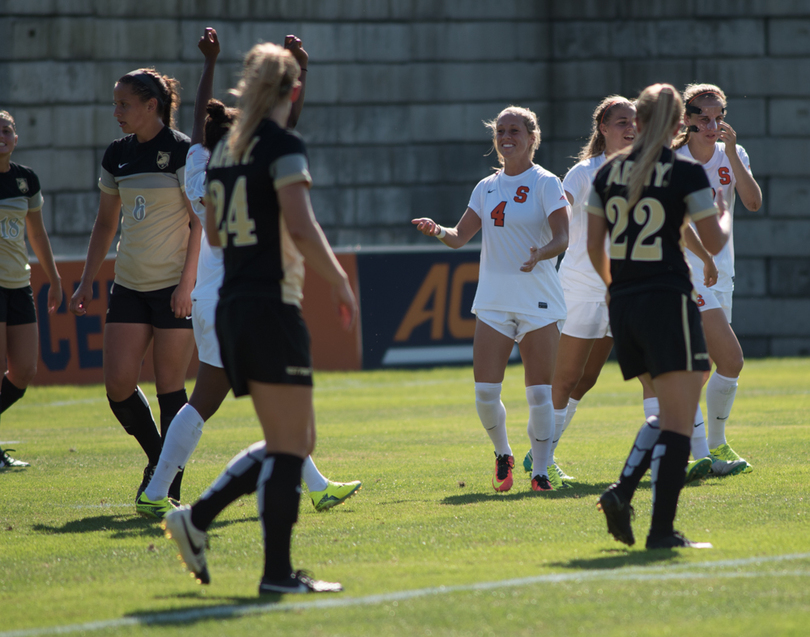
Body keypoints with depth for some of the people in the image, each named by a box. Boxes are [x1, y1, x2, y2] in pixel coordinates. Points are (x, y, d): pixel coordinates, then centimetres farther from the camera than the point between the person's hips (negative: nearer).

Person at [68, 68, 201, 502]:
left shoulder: (181, 151, -9)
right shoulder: (117, 156, 10)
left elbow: (200, 221, -10)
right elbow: (105, 224, 18)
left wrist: (187, 282, -16)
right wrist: (86, 283, 14)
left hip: (174, 287, -6)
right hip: (129, 285, 6)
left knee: (170, 388, -3)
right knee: (118, 385, -3)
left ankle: (170, 484, 5)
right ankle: (157, 458, 19)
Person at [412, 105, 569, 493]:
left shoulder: (545, 184, -3)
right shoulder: (487, 187, 12)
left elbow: (562, 237, -12)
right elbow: (460, 236, 13)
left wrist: (541, 253, -33)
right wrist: (437, 231, -8)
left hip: (538, 301, -4)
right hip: (493, 300, 4)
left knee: (539, 394, -6)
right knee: (485, 392, -4)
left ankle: (540, 471, 5)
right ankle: (502, 454, 21)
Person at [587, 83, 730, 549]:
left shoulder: (608, 173, 7)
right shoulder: (686, 173, -8)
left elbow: (594, 245, 12)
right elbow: (714, 243, -5)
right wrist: (725, 218, 17)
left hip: (623, 303, 6)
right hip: (668, 299, -6)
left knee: (667, 413, 19)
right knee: (679, 422, -2)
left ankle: (622, 493, 0)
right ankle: (662, 529, -8)